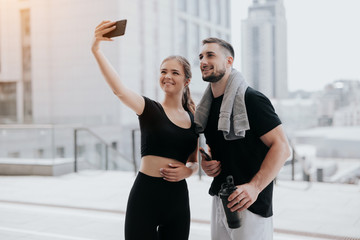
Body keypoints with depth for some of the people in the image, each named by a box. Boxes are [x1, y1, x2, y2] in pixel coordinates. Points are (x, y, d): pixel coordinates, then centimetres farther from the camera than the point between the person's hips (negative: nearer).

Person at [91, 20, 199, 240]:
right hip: (146, 195, -4)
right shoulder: (149, 109, -3)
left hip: (178, 197, 4)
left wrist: (187, 170, -5)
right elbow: (119, 89, -22)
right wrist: (97, 50, -34)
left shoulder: (194, 120, 10)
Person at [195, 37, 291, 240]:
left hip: (250, 205, -7)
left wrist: (254, 187, -26)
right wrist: (205, 163, 1)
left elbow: (282, 147, -17)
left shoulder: (251, 99, -13)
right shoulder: (208, 106, 10)